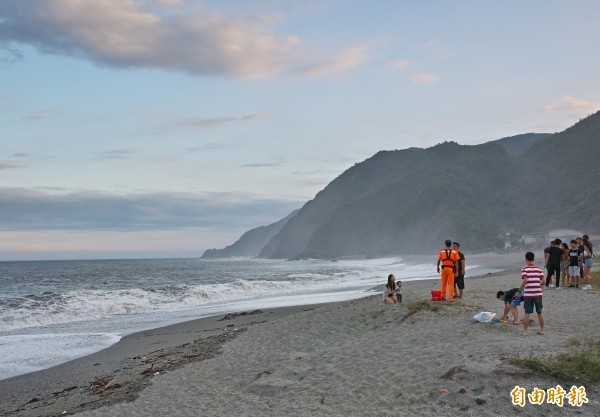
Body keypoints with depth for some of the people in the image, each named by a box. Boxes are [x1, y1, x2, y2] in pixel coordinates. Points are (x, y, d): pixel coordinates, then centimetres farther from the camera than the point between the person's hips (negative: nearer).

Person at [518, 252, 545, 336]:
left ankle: (525, 331, 5)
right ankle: (542, 330, 21)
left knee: (527, 313, 2)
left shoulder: (525, 269, -7)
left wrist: (519, 290, -6)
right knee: (540, 312, 14)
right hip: (538, 293, 3)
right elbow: (543, 281, -1)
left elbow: (525, 281, -18)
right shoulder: (538, 269, 5)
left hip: (528, 294, -3)